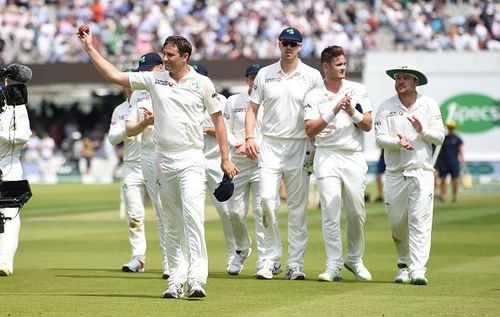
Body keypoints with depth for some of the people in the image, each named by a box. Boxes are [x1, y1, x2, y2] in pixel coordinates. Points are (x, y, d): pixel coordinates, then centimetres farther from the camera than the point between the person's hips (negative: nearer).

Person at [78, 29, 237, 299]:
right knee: (173, 223, 7)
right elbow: (114, 75, 7)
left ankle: (197, 279, -23)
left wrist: (225, 158, 3)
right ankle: (176, 280, 11)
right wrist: (90, 48, 1)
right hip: (163, 160, 4)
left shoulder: (202, 83, 1)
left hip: (190, 160, -4)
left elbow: (217, 117, 7)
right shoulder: (154, 79, 7)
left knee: (193, 216, -17)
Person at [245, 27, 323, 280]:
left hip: (300, 146, -1)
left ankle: (295, 264, 4)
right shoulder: (265, 74, 8)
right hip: (270, 145, 1)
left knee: (298, 207, 0)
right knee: (268, 199, -11)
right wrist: (249, 137, -5)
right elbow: (252, 108, 11)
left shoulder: (312, 76, 3)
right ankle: (271, 258, -1)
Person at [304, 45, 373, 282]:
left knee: (357, 213, 4)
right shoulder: (314, 96, 3)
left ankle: (354, 260, 22)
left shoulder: (358, 91, 8)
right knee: (330, 212, -9)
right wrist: (333, 111, -17)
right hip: (327, 157, -2)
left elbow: (368, 126, 4)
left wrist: (352, 112, -13)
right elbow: (310, 130, -8)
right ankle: (334, 265, -7)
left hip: (354, 157, 2)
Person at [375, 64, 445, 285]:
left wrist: (422, 131, -16)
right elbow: (380, 138, -4)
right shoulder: (386, 107, 5)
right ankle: (404, 265, 25)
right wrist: (398, 142, -22)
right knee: (397, 224, 5)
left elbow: (440, 137, 3)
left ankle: (417, 270, -15)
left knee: (420, 221, -11)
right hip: (395, 174, 1)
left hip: (422, 173, -1)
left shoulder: (429, 105, 7)